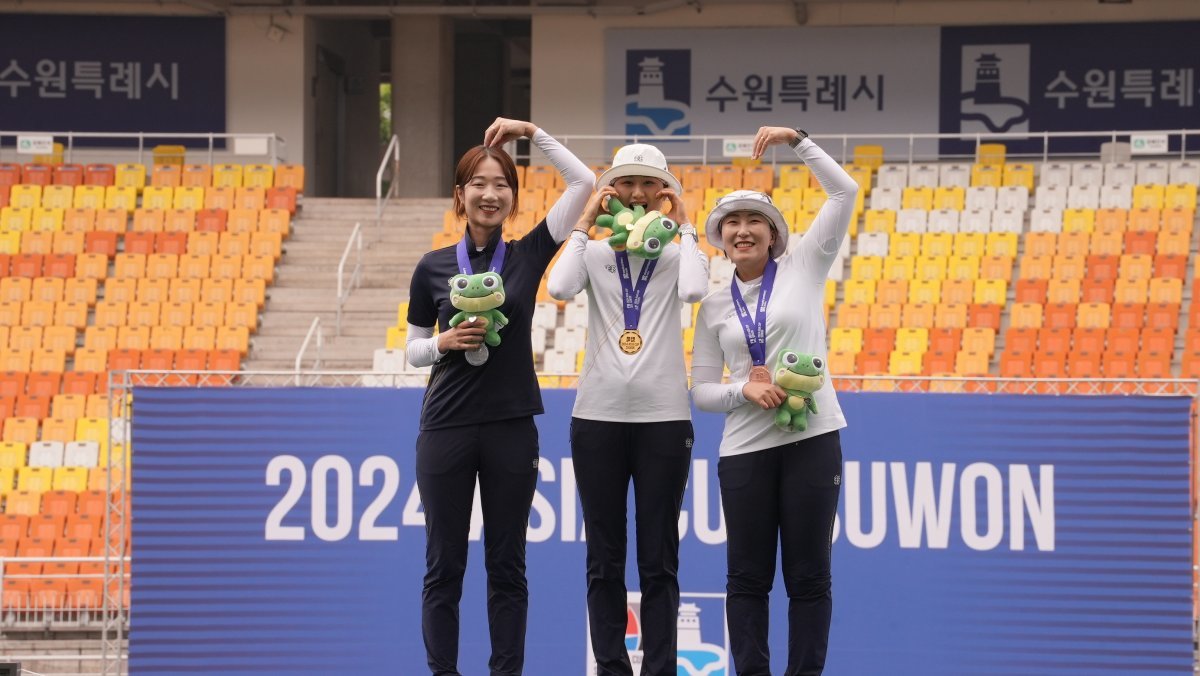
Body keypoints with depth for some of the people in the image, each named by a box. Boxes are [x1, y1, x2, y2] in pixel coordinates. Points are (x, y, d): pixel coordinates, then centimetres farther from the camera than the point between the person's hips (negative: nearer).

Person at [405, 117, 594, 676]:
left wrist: (531, 133, -4)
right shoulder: (433, 268, 2)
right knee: (444, 565, 3)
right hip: (447, 426, 0)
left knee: (507, 564, 6)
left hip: (511, 427, 1)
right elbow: (413, 350, 8)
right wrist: (445, 342, -12)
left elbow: (583, 182, -2)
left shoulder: (527, 255, 3)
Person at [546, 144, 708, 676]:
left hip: (664, 418, -1)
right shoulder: (593, 252, 6)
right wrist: (585, 224, -5)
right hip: (598, 417, 1)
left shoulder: (675, 252, 5)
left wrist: (683, 225, -6)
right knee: (605, 560, 4)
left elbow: (693, 291, -18)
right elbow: (559, 288, -15)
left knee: (658, 561, 1)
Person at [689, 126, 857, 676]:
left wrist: (797, 141, -7)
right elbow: (701, 390, 8)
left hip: (811, 439, -2)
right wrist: (744, 390, -11)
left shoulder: (802, 269, 5)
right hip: (745, 447, 2)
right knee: (748, 576, 3)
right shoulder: (714, 306, 9)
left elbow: (844, 192, -1)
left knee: (808, 574, 1)